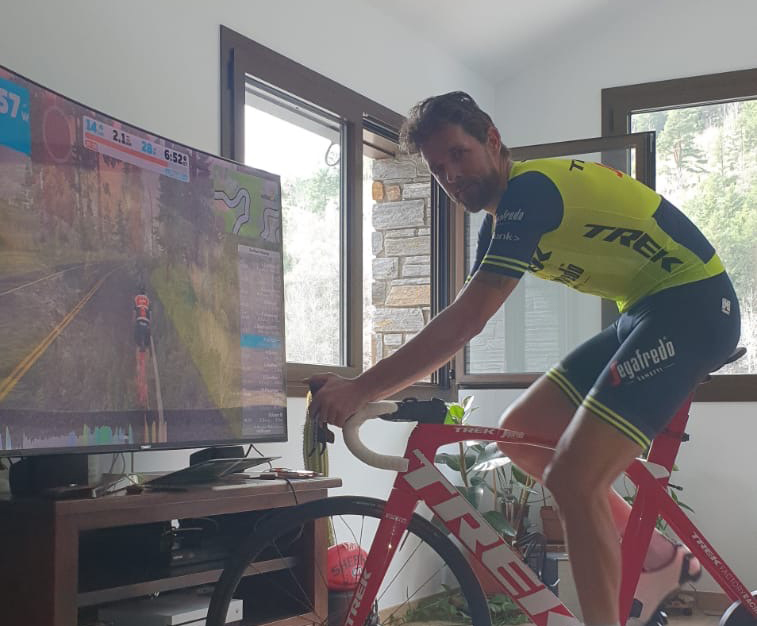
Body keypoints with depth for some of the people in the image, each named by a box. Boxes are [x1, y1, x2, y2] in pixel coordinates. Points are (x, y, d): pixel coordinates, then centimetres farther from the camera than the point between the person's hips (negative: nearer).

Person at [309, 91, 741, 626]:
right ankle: (659, 560, 16)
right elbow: (459, 324, 12)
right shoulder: (504, 215, 13)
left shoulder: (528, 191, -17)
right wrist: (360, 389, 5)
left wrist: (360, 389, -23)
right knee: (520, 432, 8)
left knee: (572, 480, -19)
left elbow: (465, 322, -25)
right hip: (646, 312, 10)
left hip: (692, 303, -10)